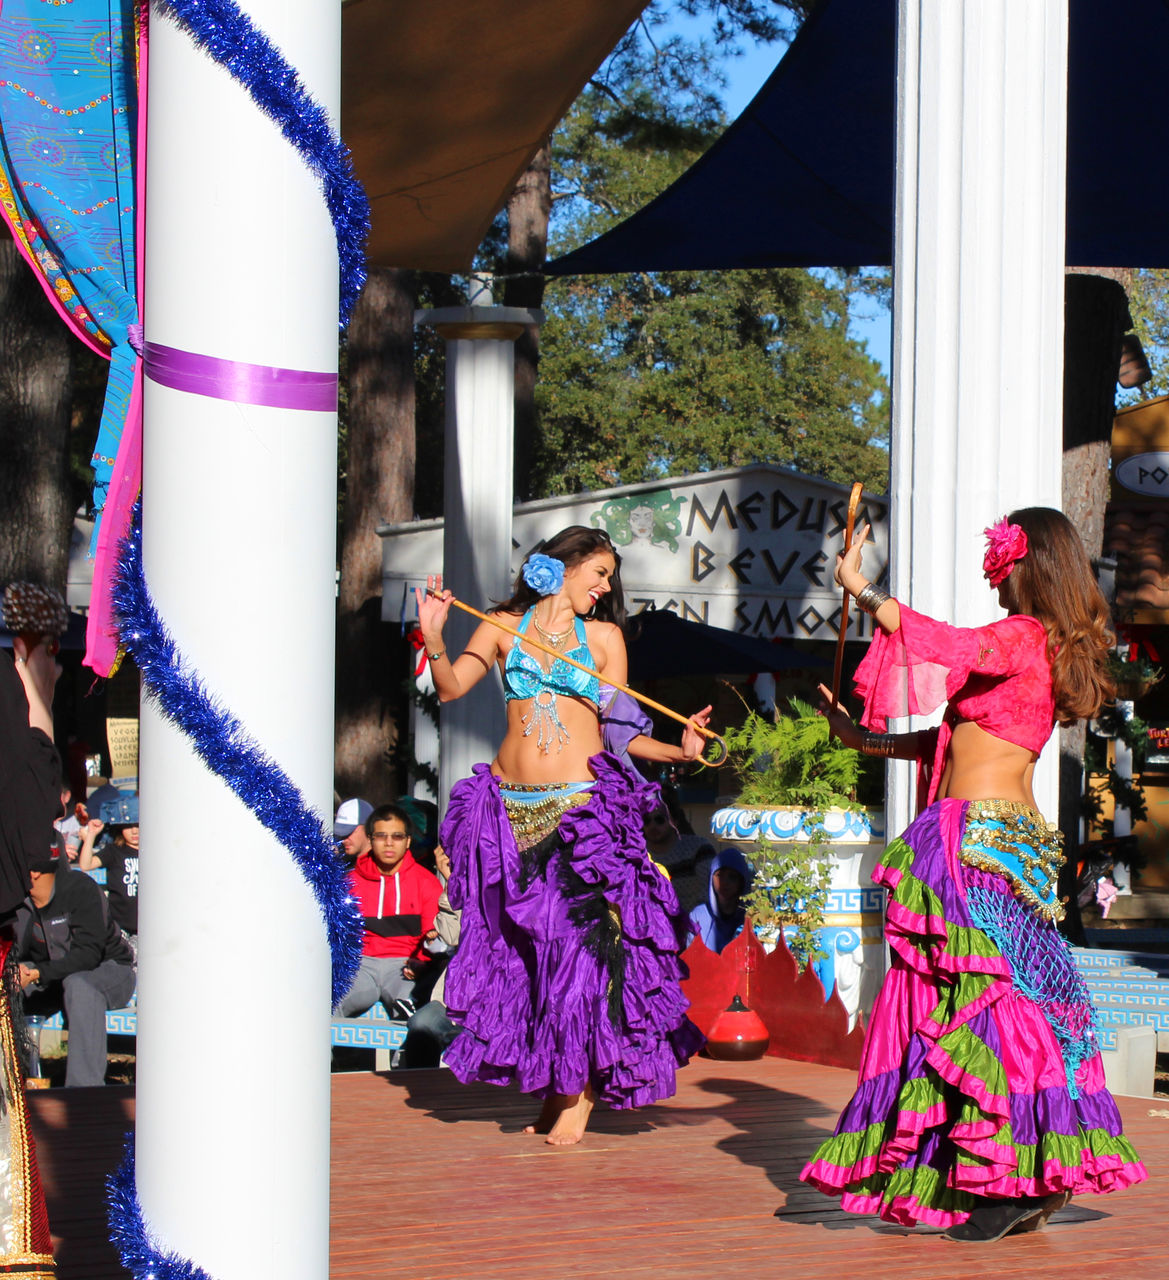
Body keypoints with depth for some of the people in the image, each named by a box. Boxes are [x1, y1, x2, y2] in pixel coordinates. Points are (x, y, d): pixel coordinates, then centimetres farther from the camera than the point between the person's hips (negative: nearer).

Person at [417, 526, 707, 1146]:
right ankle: (550, 1085, 13)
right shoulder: (504, 628, 11)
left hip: (583, 806, -1)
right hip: (514, 806, 1)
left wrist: (675, 749, -9)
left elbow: (619, 731, 6)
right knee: (523, 945, 2)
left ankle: (578, 1095, -1)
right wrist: (435, 640, -16)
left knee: (580, 940, -8)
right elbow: (451, 686, 0)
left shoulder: (604, 637, 11)